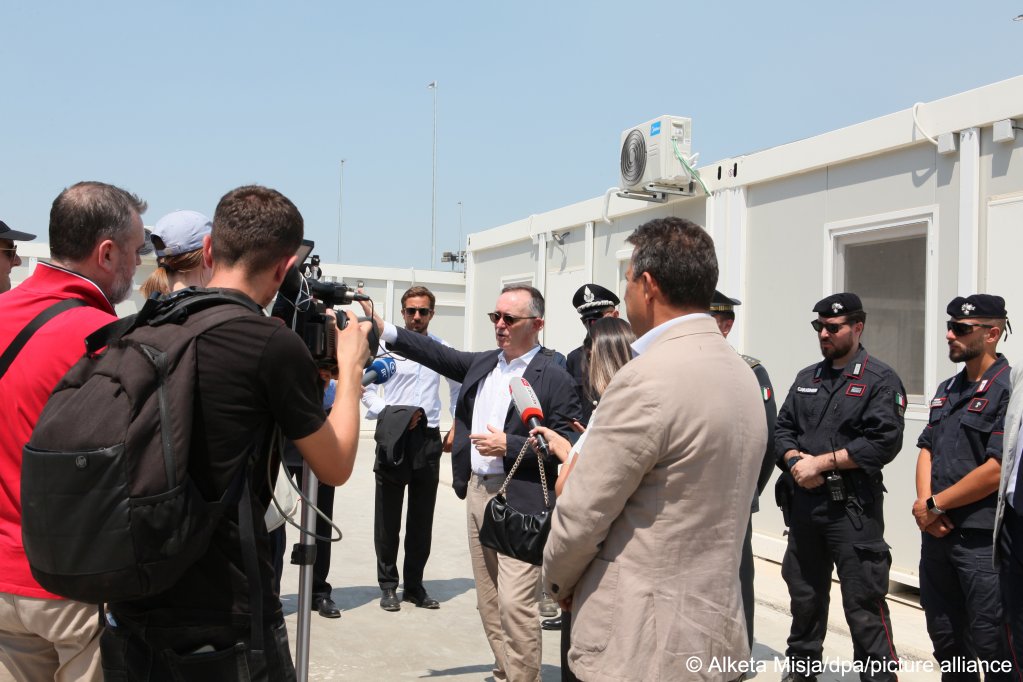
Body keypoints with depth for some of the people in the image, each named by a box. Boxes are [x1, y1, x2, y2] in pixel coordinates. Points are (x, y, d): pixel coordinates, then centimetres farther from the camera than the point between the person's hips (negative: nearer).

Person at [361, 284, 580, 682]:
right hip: (477, 492, 8)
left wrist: (508, 445, -16)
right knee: (488, 602, 16)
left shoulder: (554, 378, -9)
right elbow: (440, 355, 10)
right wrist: (382, 329, 1)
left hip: (520, 502, -7)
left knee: (515, 603, -10)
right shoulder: (482, 364, 12)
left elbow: (566, 446, -12)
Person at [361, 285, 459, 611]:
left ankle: (415, 585, 21)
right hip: (393, 435, -2)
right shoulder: (386, 344, -2)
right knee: (388, 516, 5)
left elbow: (459, 386, 19)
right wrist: (385, 411, -11)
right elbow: (361, 384, 1)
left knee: (422, 517, 9)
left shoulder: (442, 349, 6)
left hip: (428, 437, 3)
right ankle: (388, 585, 17)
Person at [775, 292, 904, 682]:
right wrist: (795, 460, -10)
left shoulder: (881, 380, -5)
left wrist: (822, 462, -16)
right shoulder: (806, 379, 14)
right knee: (804, 595, 18)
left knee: (863, 605, -2)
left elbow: (884, 442, -15)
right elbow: (783, 428, 11)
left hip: (852, 507, -6)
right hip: (803, 503, 6)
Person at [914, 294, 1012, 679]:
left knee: (992, 647, 3)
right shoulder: (947, 390, 13)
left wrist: (934, 505, -13)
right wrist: (923, 504, -4)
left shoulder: (1009, 390, -13)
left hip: (983, 540, -8)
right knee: (945, 639, 19)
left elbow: (998, 469, -20)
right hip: (937, 533, 8)